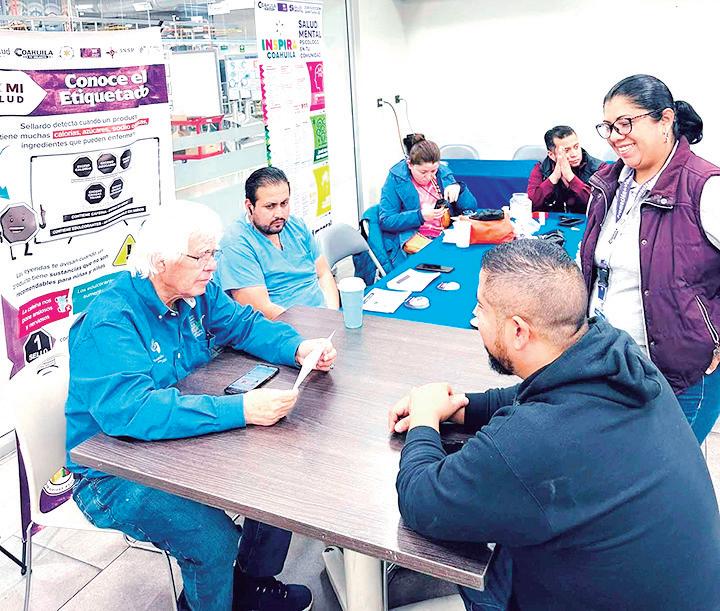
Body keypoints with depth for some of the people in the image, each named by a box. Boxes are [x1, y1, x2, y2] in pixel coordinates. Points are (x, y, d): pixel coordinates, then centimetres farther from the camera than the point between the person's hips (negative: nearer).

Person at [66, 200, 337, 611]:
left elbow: (244, 324, 8)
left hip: (186, 437, 8)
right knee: (214, 538, -26)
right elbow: (130, 410, -40)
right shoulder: (110, 322, -27)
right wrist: (241, 410, -45)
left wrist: (299, 347, -12)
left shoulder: (197, 291, -3)